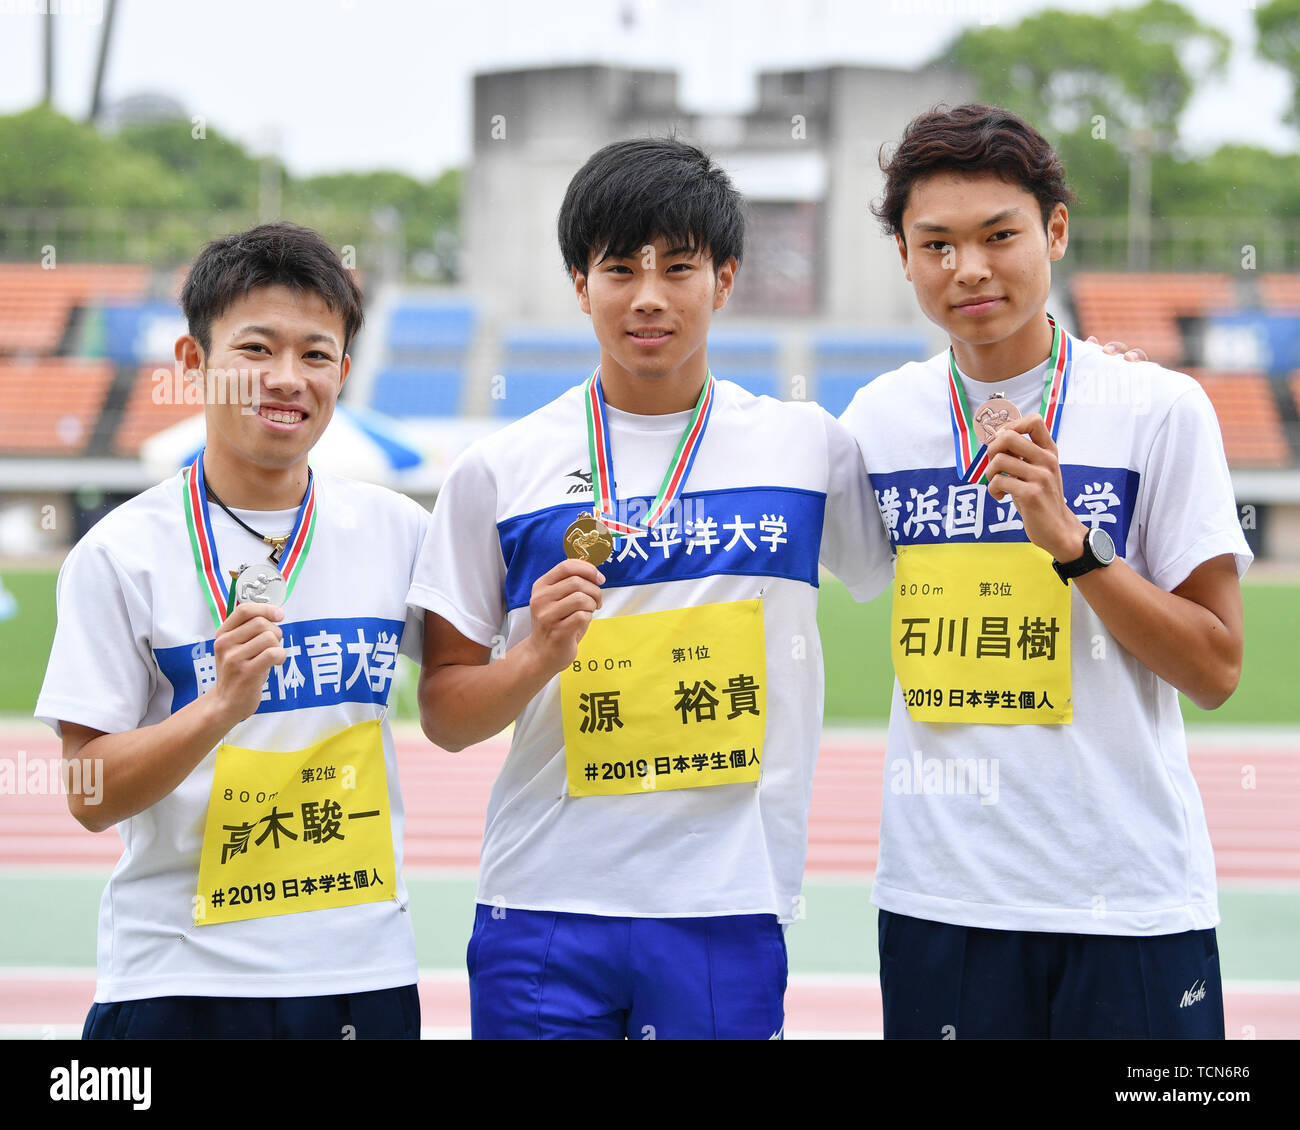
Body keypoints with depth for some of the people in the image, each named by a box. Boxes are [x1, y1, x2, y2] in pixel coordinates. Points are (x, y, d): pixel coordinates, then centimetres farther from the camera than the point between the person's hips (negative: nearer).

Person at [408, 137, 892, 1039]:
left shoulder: (809, 447, 6)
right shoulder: (500, 472, 3)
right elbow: (444, 712, 5)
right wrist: (537, 657, -14)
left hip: (730, 906, 1)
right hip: (545, 904, 0)